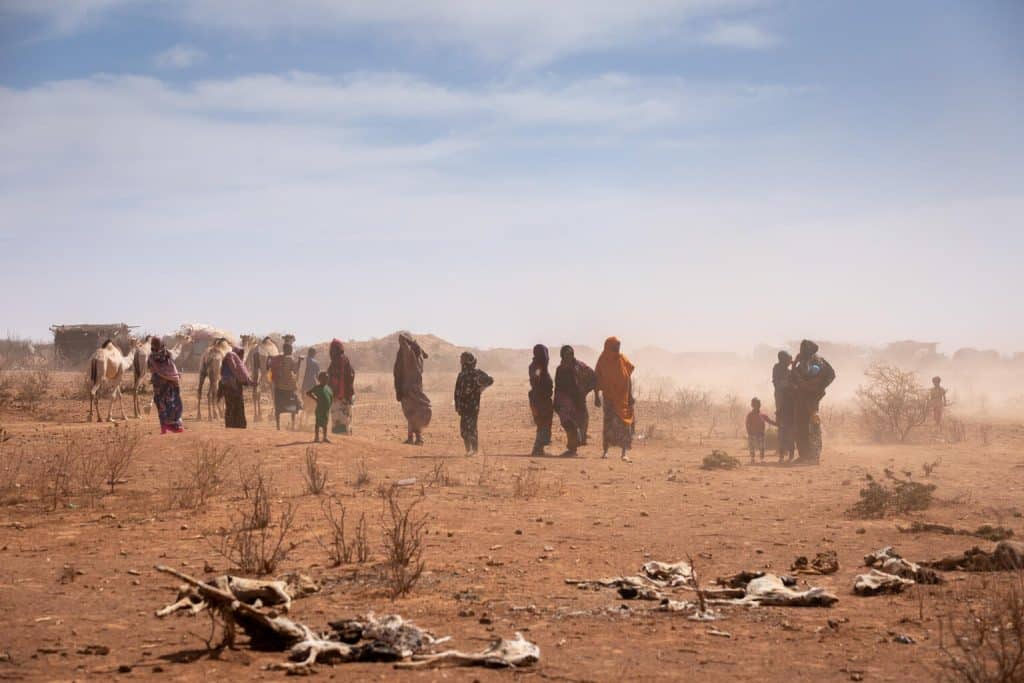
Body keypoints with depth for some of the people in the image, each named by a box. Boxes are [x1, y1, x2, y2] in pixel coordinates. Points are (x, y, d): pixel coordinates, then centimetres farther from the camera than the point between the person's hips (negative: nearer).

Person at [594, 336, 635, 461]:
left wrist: (631, 395, -1)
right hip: (609, 397, -1)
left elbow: (629, 379, 4)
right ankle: (605, 451, 5)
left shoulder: (623, 360, 1)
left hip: (623, 398, 1)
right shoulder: (603, 362, -2)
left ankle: (624, 453, -2)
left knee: (624, 424, -3)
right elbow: (597, 380, 2)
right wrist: (597, 396, -3)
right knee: (609, 423, -2)